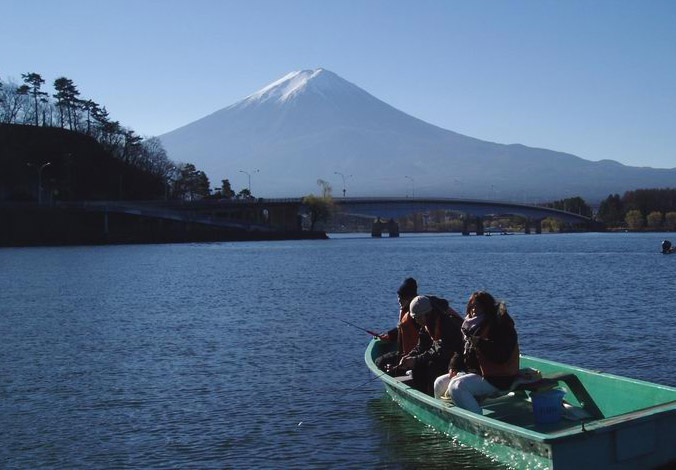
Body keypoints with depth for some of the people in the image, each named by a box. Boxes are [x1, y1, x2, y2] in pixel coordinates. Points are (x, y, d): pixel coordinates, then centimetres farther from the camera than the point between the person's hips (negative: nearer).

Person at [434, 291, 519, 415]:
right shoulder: (471, 325, 12)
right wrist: (454, 366, 0)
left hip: (498, 379, -9)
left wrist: (479, 342, -28)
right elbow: (463, 350, 17)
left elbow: (501, 356, -26)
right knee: (440, 384, 6)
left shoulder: (500, 326, -14)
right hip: (473, 372, 10)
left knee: (457, 386, -29)